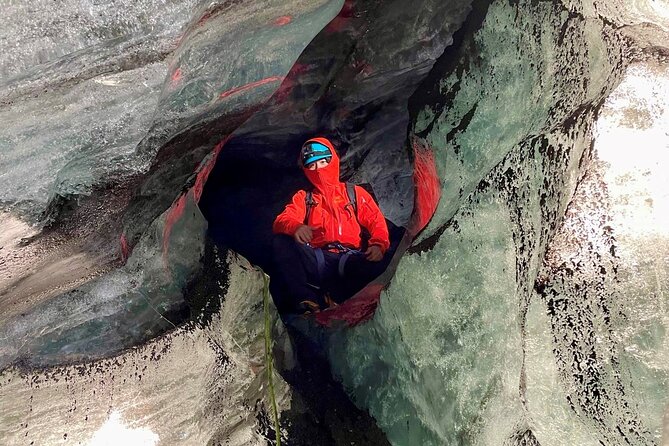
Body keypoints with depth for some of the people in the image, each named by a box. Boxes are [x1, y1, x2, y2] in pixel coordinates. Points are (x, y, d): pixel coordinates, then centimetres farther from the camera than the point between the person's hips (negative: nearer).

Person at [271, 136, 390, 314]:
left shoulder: (355, 193, 25)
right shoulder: (303, 198, 25)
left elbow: (377, 222, 14)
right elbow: (281, 221, 7)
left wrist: (378, 245, -10)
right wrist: (295, 227, -19)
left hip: (349, 259, -1)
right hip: (316, 261, 1)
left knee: (375, 266, -33)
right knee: (282, 241, -26)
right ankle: (305, 300, -36)